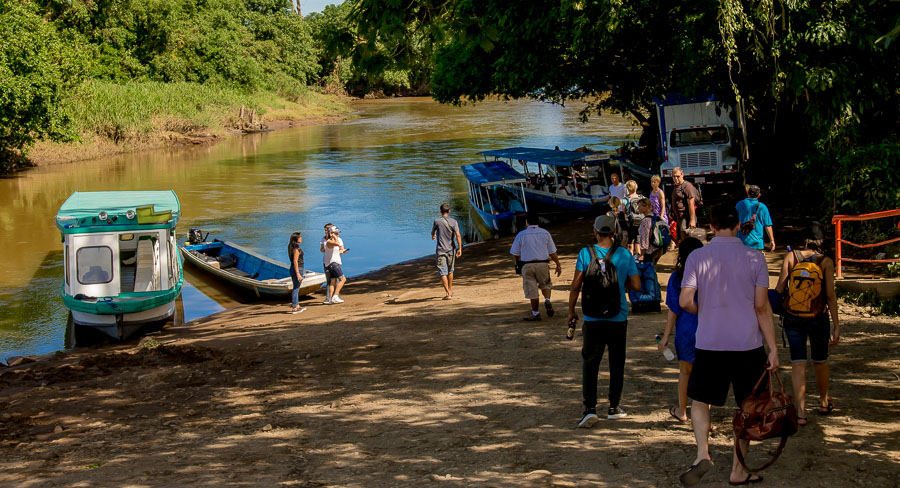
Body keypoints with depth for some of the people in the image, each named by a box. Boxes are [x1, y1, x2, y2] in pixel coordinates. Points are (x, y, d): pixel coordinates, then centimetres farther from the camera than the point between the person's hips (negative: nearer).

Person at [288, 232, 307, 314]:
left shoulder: (292, 247, 11)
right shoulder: (296, 248, -17)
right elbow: (295, 261, -21)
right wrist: (298, 274, -23)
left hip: (293, 268, 9)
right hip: (297, 269, -9)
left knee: (296, 288, 18)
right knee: (296, 288, -4)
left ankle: (297, 305, 27)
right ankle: (294, 308, -1)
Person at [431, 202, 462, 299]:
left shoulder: (437, 221, -4)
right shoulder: (454, 221, -3)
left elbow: (433, 231, 16)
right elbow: (458, 235, -12)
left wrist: (433, 236, 40)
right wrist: (460, 249, -10)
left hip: (441, 250, -3)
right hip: (451, 249, 3)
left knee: (443, 273, -4)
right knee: (450, 270, 21)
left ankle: (448, 293, -12)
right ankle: (450, 290, 34)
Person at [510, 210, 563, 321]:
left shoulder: (521, 235, -4)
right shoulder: (545, 233, 1)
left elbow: (515, 253, 1)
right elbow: (552, 252, 3)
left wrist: (518, 262, 21)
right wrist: (558, 265, 12)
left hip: (527, 265, -2)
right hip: (543, 264, 2)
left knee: (532, 289, 7)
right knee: (545, 284, 23)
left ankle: (535, 313, 15)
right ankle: (547, 300, -4)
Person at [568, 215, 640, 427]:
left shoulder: (586, 253, -6)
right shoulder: (625, 255, -2)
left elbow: (576, 286, -6)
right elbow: (636, 286, 0)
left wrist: (571, 311, 5)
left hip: (593, 318, -1)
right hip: (618, 317, 2)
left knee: (590, 363, 3)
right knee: (617, 363, 13)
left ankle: (590, 409, -8)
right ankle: (614, 407, 20)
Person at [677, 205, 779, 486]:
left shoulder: (697, 257, -3)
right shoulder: (754, 258, -3)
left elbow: (684, 302, -8)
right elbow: (762, 307, -5)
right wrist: (773, 349, 0)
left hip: (709, 345, 0)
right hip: (748, 346, 0)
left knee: (700, 401, 16)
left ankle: (702, 453, -6)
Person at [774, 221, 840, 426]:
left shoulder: (791, 257, -4)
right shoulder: (826, 262, -7)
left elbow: (779, 289, -5)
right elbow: (830, 296, -9)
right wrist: (836, 326, -6)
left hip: (793, 317, 0)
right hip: (818, 317, 0)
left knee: (798, 364, 1)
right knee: (820, 362, 19)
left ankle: (801, 412, -8)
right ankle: (824, 403, 39)